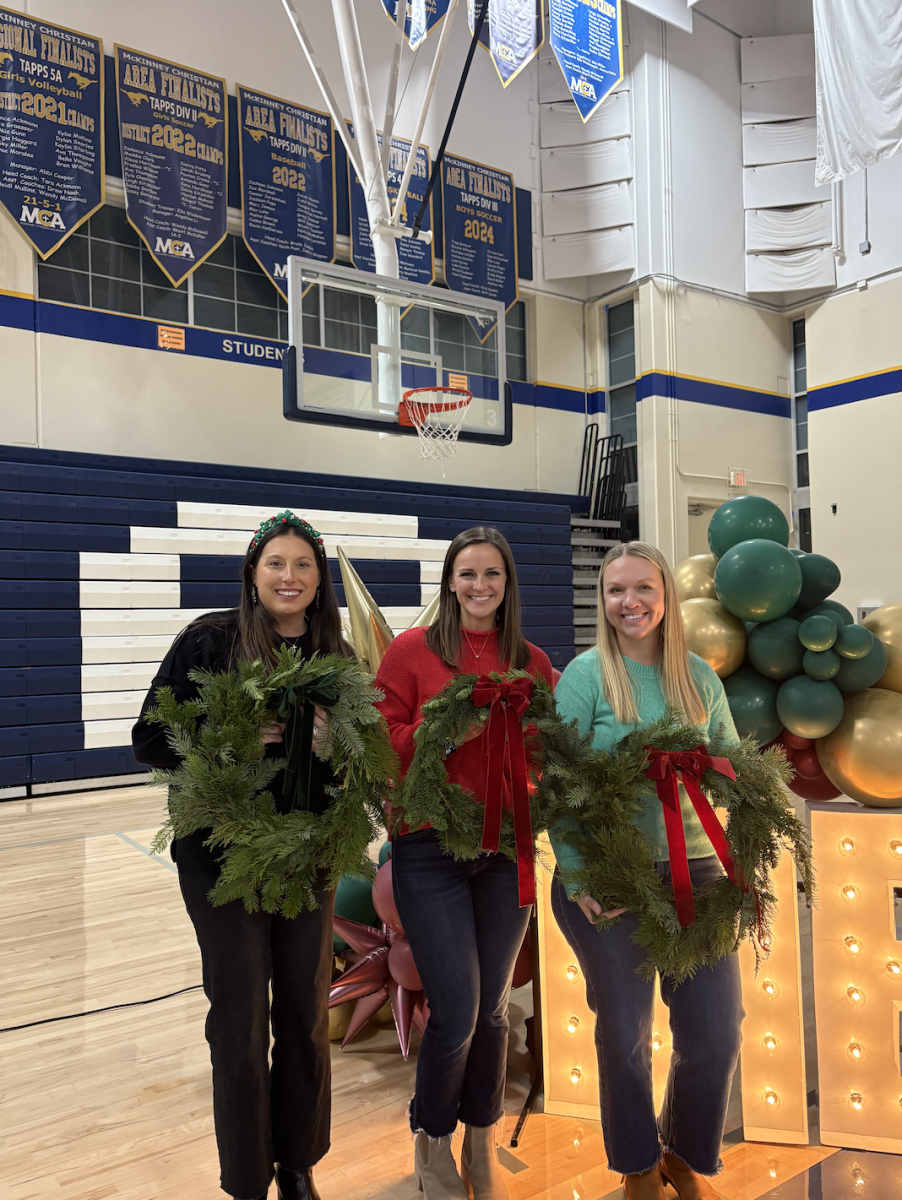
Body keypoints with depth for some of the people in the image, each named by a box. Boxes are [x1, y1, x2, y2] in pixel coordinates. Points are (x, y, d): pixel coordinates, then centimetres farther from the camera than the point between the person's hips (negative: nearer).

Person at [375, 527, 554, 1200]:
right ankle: (432, 1144, 31)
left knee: (493, 1009, 15)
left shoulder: (532, 662, 6)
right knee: (456, 1013, 0)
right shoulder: (413, 650, -3)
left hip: (506, 850, 3)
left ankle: (482, 1145, 40)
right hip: (430, 852, -3)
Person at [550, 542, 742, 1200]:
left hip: (695, 869, 4)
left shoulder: (700, 677, 6)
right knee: (624, 1029, 8)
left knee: (718, 1029, 7)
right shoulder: (586, 674, -5)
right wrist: (577, 874, -14)